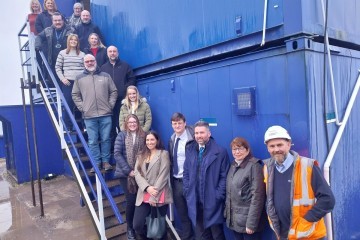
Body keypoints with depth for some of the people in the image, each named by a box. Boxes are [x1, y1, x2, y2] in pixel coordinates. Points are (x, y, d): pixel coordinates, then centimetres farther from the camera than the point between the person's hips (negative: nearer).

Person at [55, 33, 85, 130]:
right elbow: (57, 67, 6)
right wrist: (62, 78, -6)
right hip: (67, 82, -1)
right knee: (68, 105, 0)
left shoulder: (82, 54, 10)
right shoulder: (62, 53, 6)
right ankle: (68, 127, 9)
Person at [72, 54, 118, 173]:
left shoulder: (105, 76, 10)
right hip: (89, 116, 0)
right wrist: (81, 107, 1)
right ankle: (96, 163, 13)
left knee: (106, 139, 5)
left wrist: (110, 105, 1)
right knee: (93, 141, 3)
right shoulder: (79, 78, 10)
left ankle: (106, 161, 16)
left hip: (105, 114, 0)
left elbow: (114, 92, 11)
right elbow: (75, 95, 12)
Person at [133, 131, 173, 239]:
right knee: (137, 225, -1)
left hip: (159, 197, -3)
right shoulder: (141, 155, 14)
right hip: (143, 196, 4)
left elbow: (163, 176, -8)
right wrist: (147, 188, -15)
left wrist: (154, 196, -13)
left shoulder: (164, 154, 0)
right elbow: (137, 174, 2)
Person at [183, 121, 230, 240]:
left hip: (212, 201, -3)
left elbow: (224, 176, -7)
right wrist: (187, 192, 3)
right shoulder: (190, 150, 7)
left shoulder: (220, 152, -7)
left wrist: (218, 196, -12)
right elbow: (186, 173, 11)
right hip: (195, 201, 4)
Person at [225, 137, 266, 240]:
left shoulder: (254, 166, -13)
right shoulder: (233, 166, 9)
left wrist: (251, 223, -18)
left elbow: (257, 196, -17)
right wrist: (227, 213, 8)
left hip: (247, 220, -6)